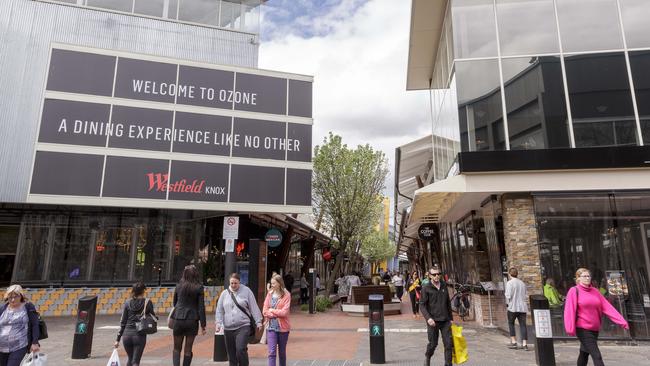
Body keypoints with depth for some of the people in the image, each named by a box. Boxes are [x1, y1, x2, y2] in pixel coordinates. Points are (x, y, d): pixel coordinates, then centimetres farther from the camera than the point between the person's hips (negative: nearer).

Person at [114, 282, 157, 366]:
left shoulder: (127, 303, 2)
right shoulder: (147, 302, -6)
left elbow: (122, 322, 3)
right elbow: (153, 318, 0)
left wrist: (118, 339, 8)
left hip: (127, 334, 3)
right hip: (139, 335, -3)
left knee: (130, 359, 24)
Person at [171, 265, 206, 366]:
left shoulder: (178, 286, 0)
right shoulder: (199, 288, -7)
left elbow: (174, 303, 12)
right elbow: (201, 307, -8)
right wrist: (203, 325, -4)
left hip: (179, 319, 1)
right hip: (192, 320, -1)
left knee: (177, 348, 13)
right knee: (188, 349, 11)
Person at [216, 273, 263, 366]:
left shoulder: (246, 291, 0)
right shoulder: (224, 293, 8)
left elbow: (254, 307, 0)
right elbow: (219, 310, 10)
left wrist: (258, 322, -1)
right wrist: (218, 323, -2)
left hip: (243, 327, -3)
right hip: (228, 328, 4)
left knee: (241, 350, -16)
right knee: (231, 353, 9)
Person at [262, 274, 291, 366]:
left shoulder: (286, 295, -7)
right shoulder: (269, 294, 2)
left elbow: (284, 312, -16)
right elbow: (265, 311, -2)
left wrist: (272, 310, -7)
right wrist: (278, 313, -11)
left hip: (283, 327, -1)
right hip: (271, 327, 2)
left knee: (282, 352, 14)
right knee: (272, 352, -6)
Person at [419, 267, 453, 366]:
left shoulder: (444, 286, 8)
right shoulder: (426, 288, -6)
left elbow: (448, 303, 17)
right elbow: (422, 305, -8)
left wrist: (451, 318, 17)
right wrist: (428, 318, -21)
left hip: (445, 321, 4)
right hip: (433, 321, -3)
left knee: (448, 344, -2)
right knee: (433, 344, 8)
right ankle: (427, 357, 36)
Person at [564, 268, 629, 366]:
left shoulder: (595, 291, 9)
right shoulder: (574, 291, -7)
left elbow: (607, 307, 5)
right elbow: (570, 310, -13)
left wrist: (621, 321, -5)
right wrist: (570, 328, -22)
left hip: (595, 329, 5)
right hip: (583, 329, -5)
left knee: (584, 353, 18)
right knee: (597, 356, -11)